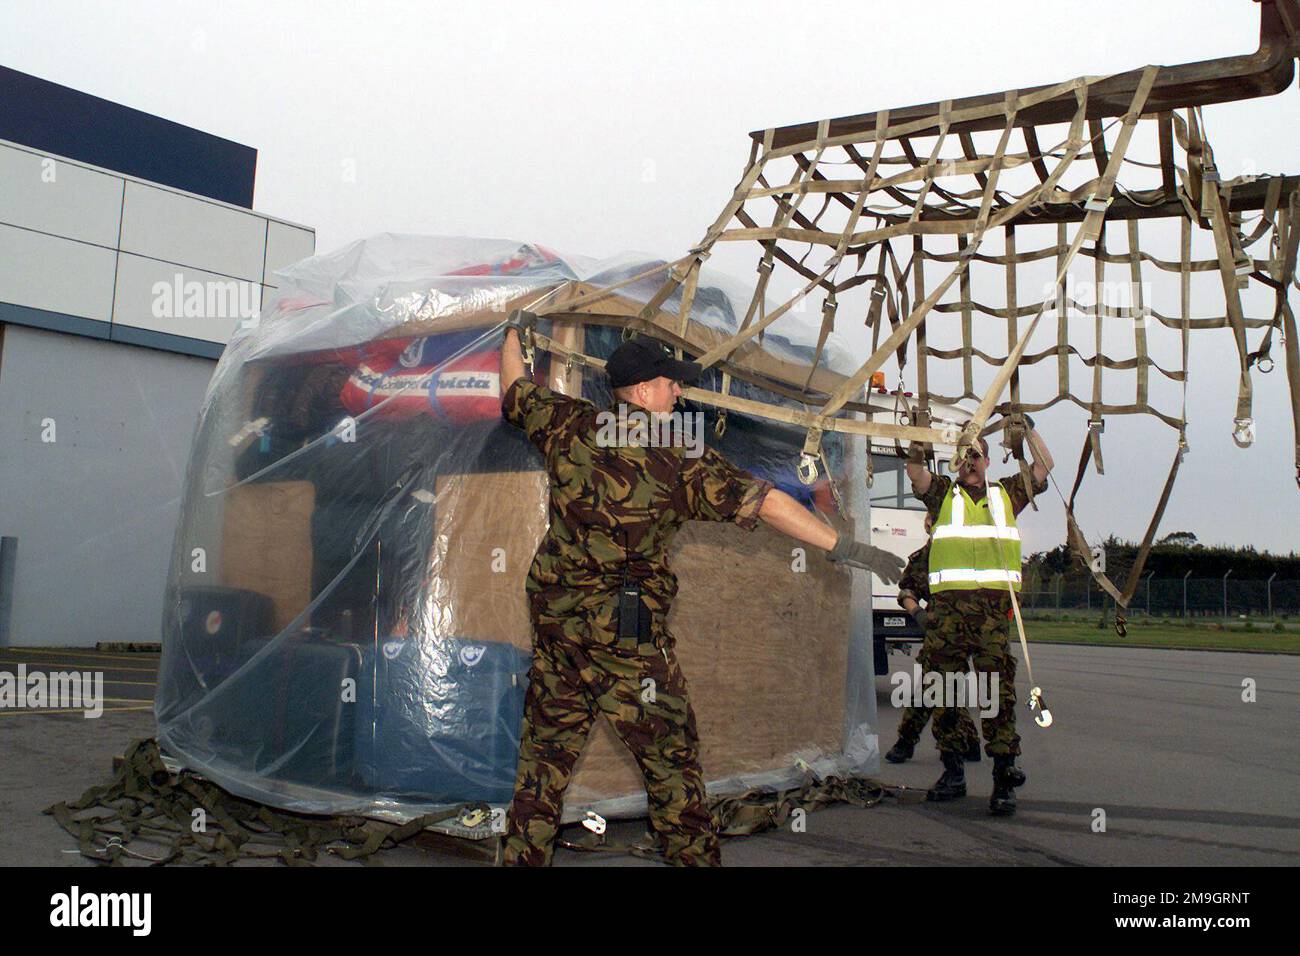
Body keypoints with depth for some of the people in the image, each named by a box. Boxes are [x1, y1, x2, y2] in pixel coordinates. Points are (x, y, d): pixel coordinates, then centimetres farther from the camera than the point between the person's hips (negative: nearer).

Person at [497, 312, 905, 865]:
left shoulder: (570, 425, 2)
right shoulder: (678, 457, -11)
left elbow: (514, 390, 20)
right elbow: (762, 502, -14)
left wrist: (514, 332, 40)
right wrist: (844, 547, -11)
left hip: (554, 618, 6)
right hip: (627, 634, -5)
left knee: (546, 750, 16)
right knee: (671, 756, 7)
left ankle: (521, 857, 24)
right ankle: (695, 858, 15)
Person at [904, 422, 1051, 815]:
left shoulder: (1006, 494, 20)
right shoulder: (943, 494, 15)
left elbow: (1044, 467, 19)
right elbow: (915, 472, 0)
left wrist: (1028, 428, 13)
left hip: (994, 606, 0)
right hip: (948, 603, 1)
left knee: (998, 692, -7)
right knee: (945, 692, 4)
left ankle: (1004, 781, -5)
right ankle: (953, 772, 15)